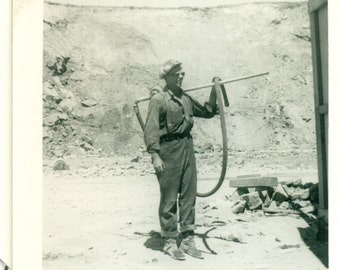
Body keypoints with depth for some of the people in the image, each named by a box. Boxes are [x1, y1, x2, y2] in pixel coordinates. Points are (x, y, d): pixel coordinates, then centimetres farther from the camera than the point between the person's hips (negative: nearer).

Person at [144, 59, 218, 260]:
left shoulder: (185, 98, 13)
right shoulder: (159, 98, -7)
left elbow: (207, 112, 25)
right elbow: (151, 128, -13)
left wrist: (214, 94, 13)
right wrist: (155, 155, -19)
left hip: (187, 147, 7)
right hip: (169, 149, -7)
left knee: (189, 195, 8)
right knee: (169, 197, 1)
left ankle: (187, 239, 18)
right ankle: (170, 241, 12)